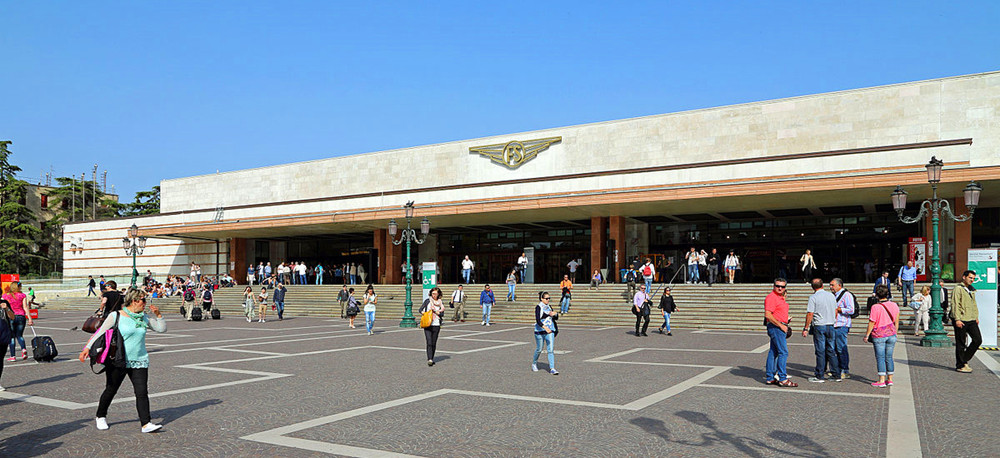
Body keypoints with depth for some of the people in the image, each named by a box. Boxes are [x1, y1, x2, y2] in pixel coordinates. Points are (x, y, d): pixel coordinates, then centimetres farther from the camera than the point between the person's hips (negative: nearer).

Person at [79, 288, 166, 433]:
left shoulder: (144, 317, 9)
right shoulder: (117, 316, -6)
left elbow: (162, 329, 14)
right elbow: (100, 332, -5)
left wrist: (158, 314, 0)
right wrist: (87, 348, -15)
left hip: (139, 361, 3)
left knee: (142, 392, -7)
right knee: (110, 390, 11)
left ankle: (146, 423, -9)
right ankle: (101, 417, 36)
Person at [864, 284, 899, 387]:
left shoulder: (875, 307, -15)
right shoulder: (894, 306, 1)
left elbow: (871, 323, -12)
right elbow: (896, 322, 10)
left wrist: (867, 335, -1)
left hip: (879, 335, -5)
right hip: (891, 334, 5)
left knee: (880, 358, 0)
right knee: (889, 357, 13)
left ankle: (881, 381, 0)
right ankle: (890, 379, 18)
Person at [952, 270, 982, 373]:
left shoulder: (971, 290, 17)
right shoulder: (958, 288, -9)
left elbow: (974, 304, 25)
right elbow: (955, 305, -14)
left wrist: (976, 317, 16)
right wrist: (957, 319, -19)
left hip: (971, 320, 8)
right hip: (961, 321, -8)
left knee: (978, 340, 3)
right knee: (960, 344, -1)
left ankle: (964, 360, 17)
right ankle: (960, 366, 8)